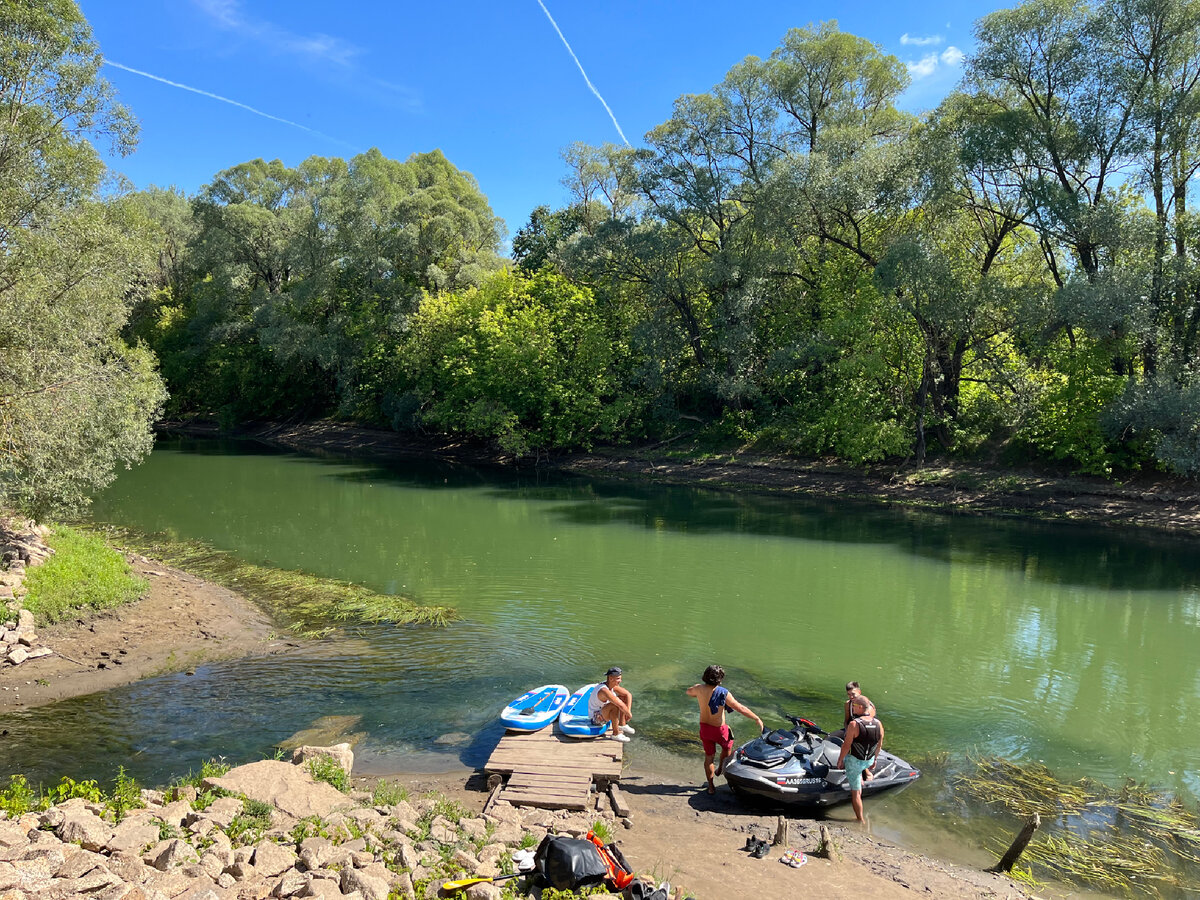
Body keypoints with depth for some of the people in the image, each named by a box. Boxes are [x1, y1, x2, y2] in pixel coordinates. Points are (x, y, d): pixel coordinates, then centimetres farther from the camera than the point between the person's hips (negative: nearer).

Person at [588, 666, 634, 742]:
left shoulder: (613, 685, -4)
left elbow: (628, 695, 0)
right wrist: (629, 714, -19)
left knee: (623, 697, 4)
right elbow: (620, 705, -35)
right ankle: (616, 734, -22)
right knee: (615, 705, -34)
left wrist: (628, 711, -10)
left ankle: (622, 725, 7)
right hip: (595, 717, -9)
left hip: (604, 712, 9)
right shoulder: (604, 690, -32)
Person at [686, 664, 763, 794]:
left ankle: (711, 786, 27)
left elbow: (689, 692, 12)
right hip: (719, 730, -4)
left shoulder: (698, 689, -13)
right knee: (728, 745, 30)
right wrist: (757, 719, -12)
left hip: (704, 727, 4)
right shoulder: (723, 693, -25)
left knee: (708, 756, 18)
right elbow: (740, 708, -21)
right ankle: (720, 768, 46)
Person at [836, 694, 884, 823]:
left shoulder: (854, 724, -25)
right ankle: (860, 779, 47)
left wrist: (840, 760, -4)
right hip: (869, 761, 6)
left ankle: (860, 820, 18)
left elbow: (847, 745, -19)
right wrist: (874, 759, 19)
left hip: (854, 761, -6)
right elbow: (879, 745, 4)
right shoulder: (878, 724, -9)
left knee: (855, 792, 9)